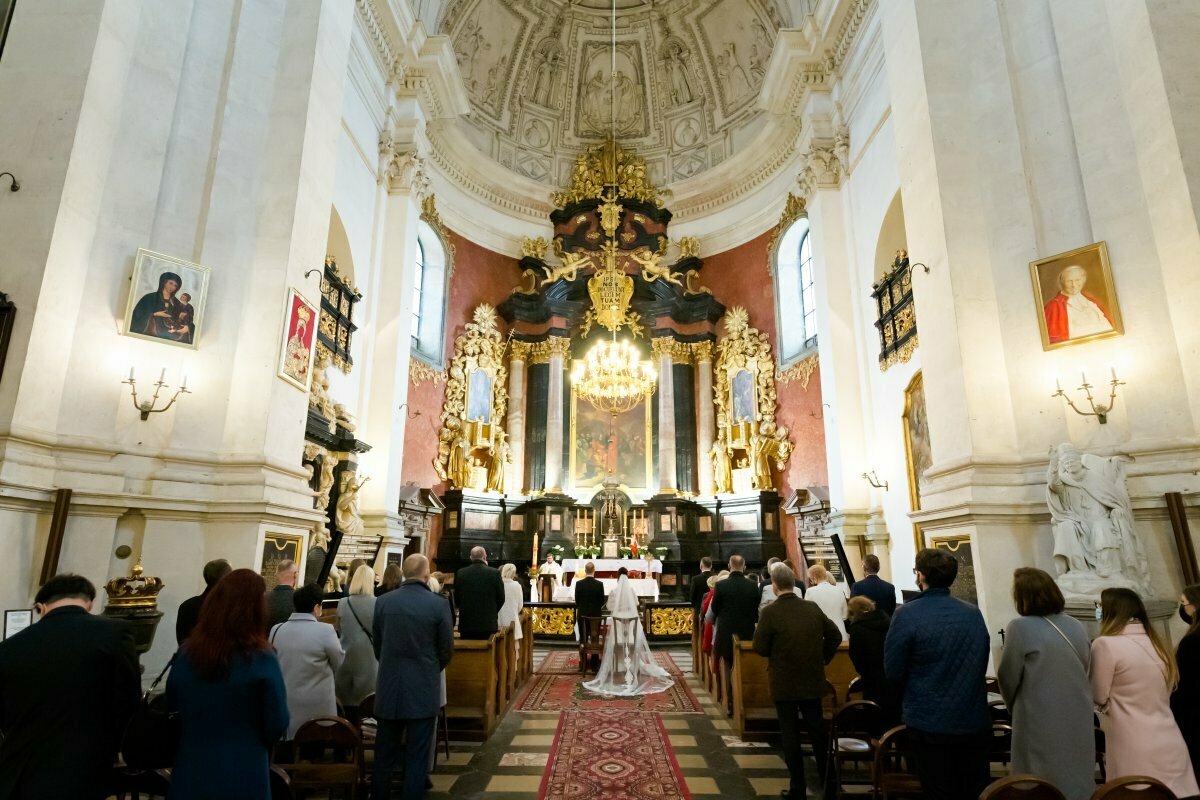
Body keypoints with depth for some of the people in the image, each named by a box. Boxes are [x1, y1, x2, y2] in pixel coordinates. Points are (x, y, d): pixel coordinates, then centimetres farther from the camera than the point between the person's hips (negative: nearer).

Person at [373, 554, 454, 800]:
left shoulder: (383, 602, -4)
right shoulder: (438, 604, -13)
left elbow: (377, 645, 6)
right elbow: (447, 650, -4)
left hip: (389, 688, 3)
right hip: (423, 689, -3)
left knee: (384, 754, 17)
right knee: (417, 756, 8)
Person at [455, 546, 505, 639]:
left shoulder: (460, 573, -3)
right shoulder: (494, 573, -8)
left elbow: (456, 598, 4)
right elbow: (501, 598, -1)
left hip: (466, 624, 1)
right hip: (488, 624, -1)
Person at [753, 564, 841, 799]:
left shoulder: (770, 612, -17)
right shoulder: (813, 607, -4)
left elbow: (760, 648, -15)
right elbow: (835, 636, 4)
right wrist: (822, 659, 14)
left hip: (784, 684, -4)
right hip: (813, 680, 4)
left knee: (790, 735, 8)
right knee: (818, 731, 16)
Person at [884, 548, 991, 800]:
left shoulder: (907, 614, -17)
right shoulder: (974, 613, -1)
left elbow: (893, 670, -12)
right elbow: (982, 663, 9)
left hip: (931, 723, -4)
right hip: (975, 721, 5)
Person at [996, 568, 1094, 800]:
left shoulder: (1020, 627, -17)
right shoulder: (1077, 627, 2)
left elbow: (1008, 677, -8)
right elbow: (1086, 670, 15)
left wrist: (1014, 706, 12)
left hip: (1041, 722, -6)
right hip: (1078, 718, 6)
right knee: (1078, 780, 19)